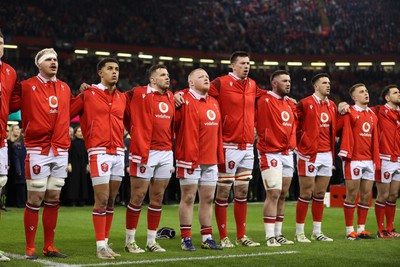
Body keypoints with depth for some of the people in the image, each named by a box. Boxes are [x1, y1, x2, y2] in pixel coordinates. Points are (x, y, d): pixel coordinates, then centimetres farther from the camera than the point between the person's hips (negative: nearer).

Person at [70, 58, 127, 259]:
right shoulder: (88, 94, 0)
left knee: (111, 201, 8)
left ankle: (105, 243, 14)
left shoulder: (122, 98, 14)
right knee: (102, 200, -8)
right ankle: (100, 246, -3)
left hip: (118, 153, 5)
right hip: (99, 152, -5)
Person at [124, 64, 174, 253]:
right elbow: (137, 125, -11)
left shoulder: (171, 97, 14)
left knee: (158, 197, 9)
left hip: (166, 152, 7)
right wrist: (141, 152, -16)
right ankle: (130, 241, 8)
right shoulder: (141, 94, -7)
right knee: (138, 196, -2)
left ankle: (151, 241, 17)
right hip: (146, 152, -6)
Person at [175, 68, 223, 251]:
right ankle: (186, 239, 6)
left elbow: (218, 131, 16)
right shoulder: (185, 101, -8)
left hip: (211, 161, 7)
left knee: (208, 198, 10)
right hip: (190, 159, -6)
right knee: (188, 198, 0)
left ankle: (207, 238, 17)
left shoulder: (214, 103, 14)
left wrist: (220, 156, 15)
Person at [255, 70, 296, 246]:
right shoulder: (264, 101, -9)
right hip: (270, 154, -8)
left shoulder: (290, 104, 16)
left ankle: (278, 234, 16)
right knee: (273, 194, -11)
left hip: (288, 154, 8)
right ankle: (270, 236, -8)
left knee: (283, 195, 9)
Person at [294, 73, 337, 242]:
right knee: (306, 194, -3)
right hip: (309, 155, -6)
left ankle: (317, 232, 17)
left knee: (320, 195, 10)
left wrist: (331, 150, 10)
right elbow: (294, 126, -6)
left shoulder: (332, 106, 14)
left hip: (326, 154, 7)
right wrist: (303, 144, -4)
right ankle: (299, 233, 4)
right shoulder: (305, 104, -8)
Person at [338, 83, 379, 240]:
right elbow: (335, 128, -10)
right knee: (352, 195, -2)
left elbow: (375, 139, 18)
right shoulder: (349, 113, -4)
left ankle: (361, 229, 16)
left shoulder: (372, 115, 16)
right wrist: (346, 153, -14)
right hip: (354, 160, -6)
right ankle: (349, 231, 4)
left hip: (369, 161, 6)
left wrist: (376, 160, 13)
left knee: (366, 195, 8)